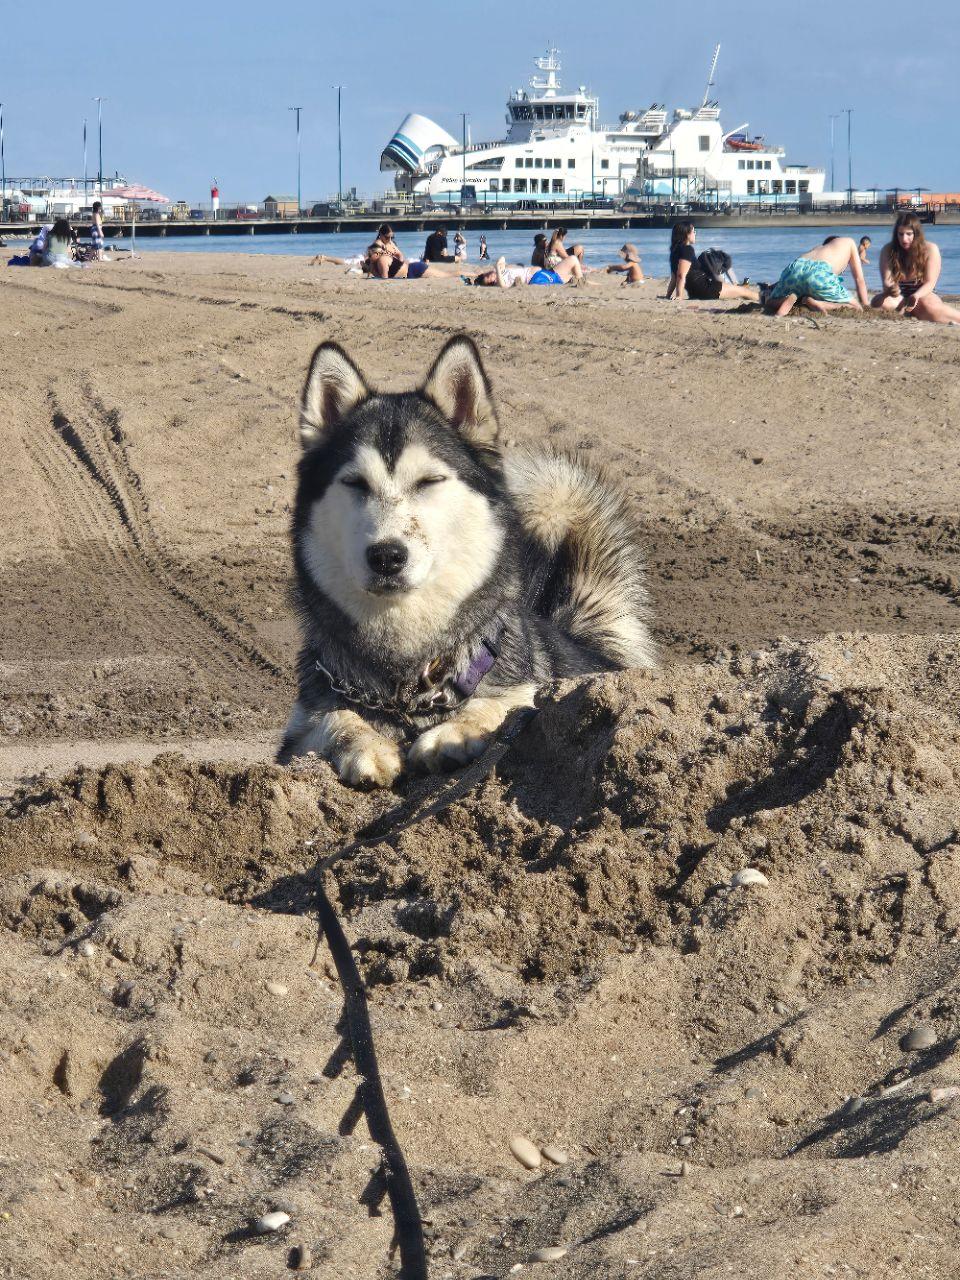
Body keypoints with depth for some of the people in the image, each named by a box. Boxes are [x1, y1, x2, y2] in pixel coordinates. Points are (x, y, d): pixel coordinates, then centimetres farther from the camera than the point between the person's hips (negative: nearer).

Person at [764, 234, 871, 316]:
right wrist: (866, 305, 32)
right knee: (855, 308, 5)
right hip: (820, 274, -5)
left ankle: (788, 300, -10)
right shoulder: (849, 242, 34)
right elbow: (859, 279, 29)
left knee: (771, 303, 27)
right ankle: (817, 303, -20)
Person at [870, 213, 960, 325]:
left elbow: (930, 283, -13)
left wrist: (916, 296, -34)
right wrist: (890, 288, -38)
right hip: (899, 297, 3)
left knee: (927, 305, -40)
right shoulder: (888, 250, -3)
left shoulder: (930, 249, -8)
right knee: (878, 302, -32)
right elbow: (886, 281, -11)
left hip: (923, 295, -3)